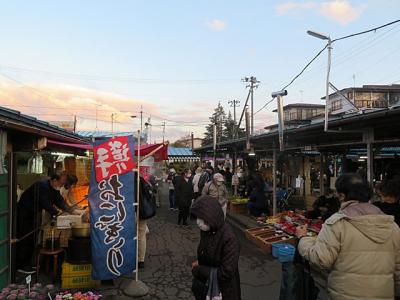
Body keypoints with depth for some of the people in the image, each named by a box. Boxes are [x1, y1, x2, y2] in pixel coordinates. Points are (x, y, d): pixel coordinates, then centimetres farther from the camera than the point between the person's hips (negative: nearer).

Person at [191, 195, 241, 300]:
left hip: (223, 291, -5)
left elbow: (226, 273, -28)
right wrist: (199, 262, -7)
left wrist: (198, 270, -21)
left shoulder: (229, 239, -30)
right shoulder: (205, 230, -9)